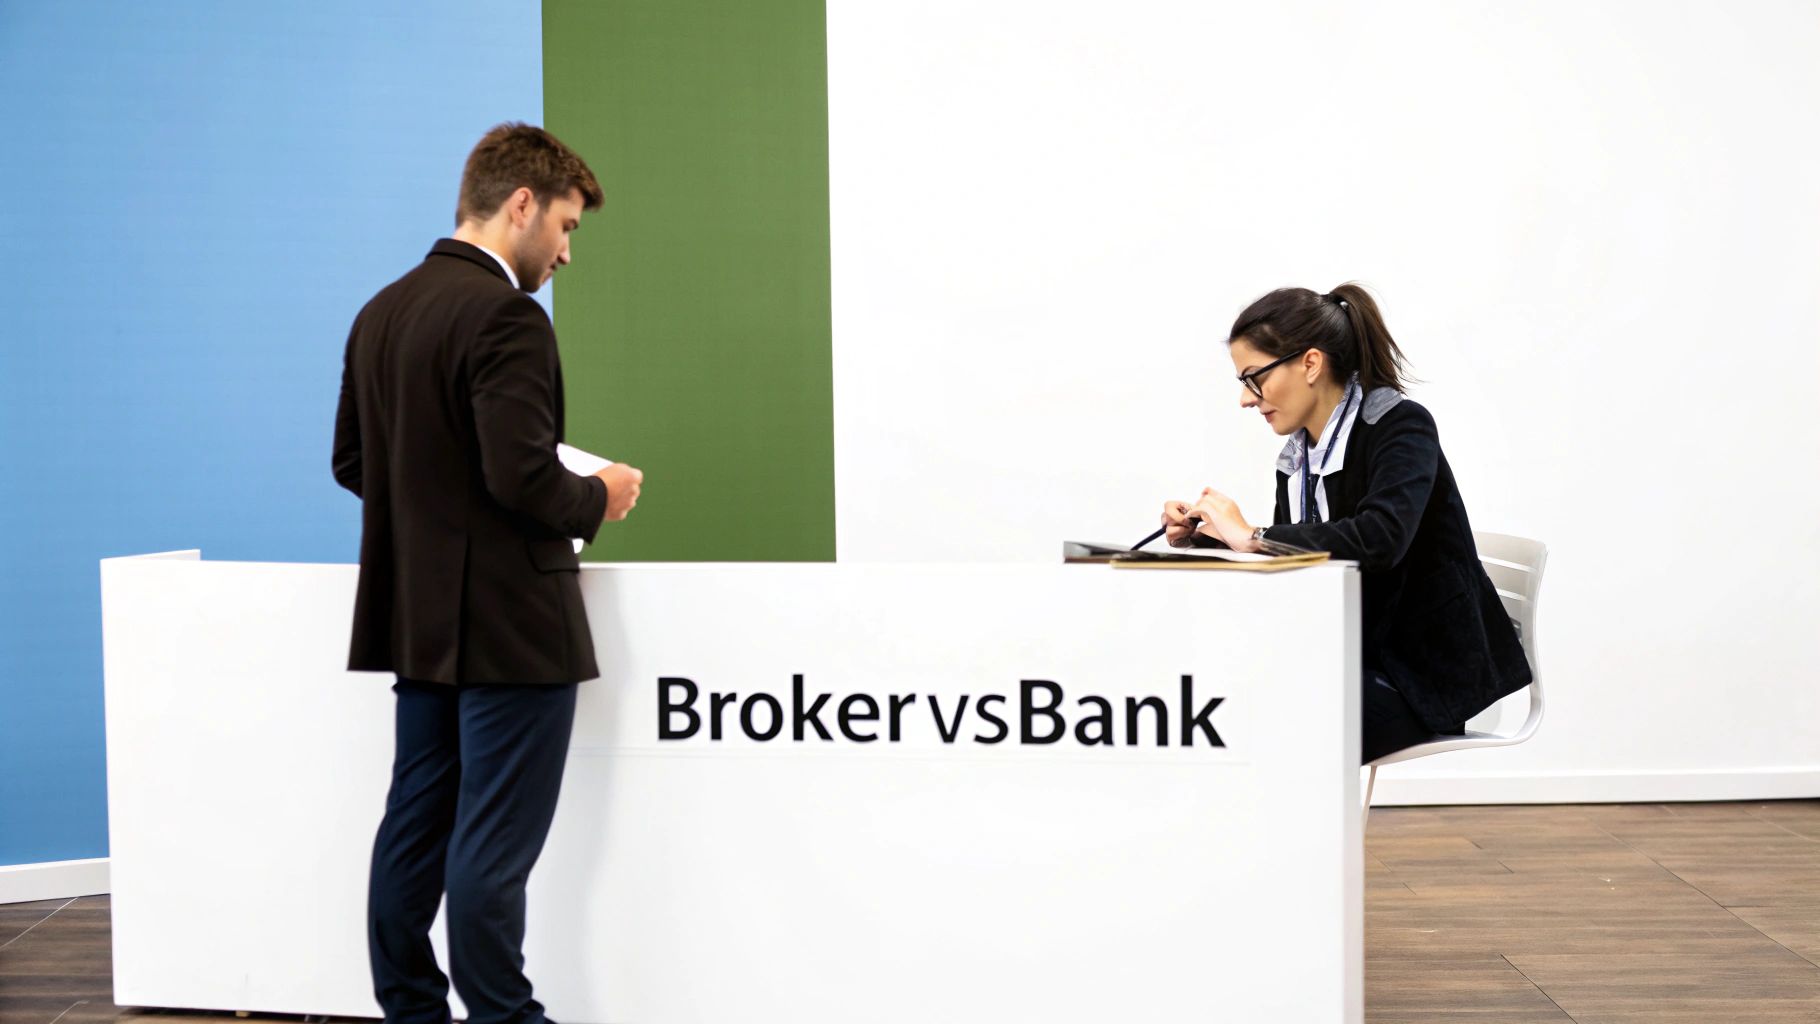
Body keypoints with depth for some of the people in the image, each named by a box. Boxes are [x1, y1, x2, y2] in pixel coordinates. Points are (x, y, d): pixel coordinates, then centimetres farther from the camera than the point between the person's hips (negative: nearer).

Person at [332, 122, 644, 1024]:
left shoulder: (381, 312, 9)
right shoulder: (504, 316, -18)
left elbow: (353, 460, 14)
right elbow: (524, 474, -24)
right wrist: (597, 499, -7)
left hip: (419, 622, 9)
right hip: (509, 626, -9)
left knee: (416, 828, 15)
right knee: (494, 847, -1)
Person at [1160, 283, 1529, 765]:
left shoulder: (1400, 426, -13)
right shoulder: (1297, 456, 8)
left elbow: (1381, 537, -32)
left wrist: (1253, 537, -25)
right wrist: (1201, 537, 1)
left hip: (1418, 677, -7)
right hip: (1344, 664, 7)